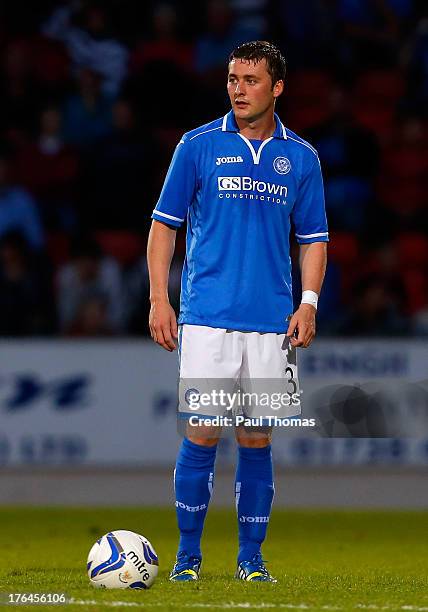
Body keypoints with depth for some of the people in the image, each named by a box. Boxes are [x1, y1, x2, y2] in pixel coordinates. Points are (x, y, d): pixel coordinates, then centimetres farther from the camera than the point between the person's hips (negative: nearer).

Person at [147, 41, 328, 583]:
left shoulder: (300, 157, 9)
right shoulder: (198, 146, 3)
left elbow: (314, 238, 14)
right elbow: (164, 223, 6)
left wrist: (308, 304, 1)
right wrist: (159, 299, -2)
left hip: (271, 322, 2)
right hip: (207, 315, -2)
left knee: (257, 439, 3)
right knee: (201, 435, -7)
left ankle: (251, 557, 12)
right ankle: (188, 554, 4)